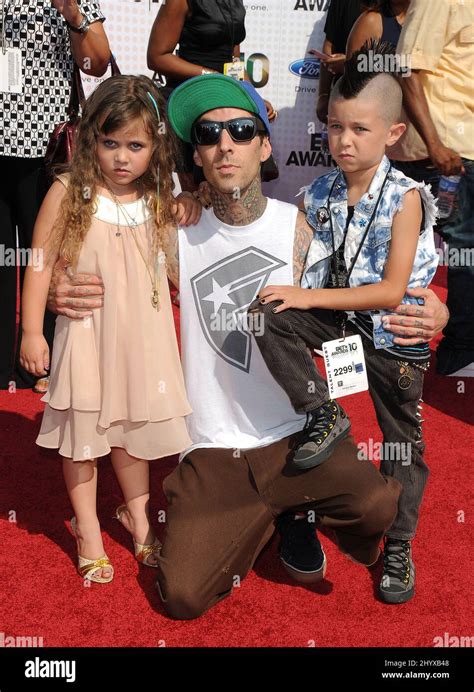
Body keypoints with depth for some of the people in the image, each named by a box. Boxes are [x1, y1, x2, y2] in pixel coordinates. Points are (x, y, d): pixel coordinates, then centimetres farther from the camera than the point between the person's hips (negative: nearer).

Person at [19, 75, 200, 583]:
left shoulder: (156, 199, 0)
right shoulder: (69, 191, -11)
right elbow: (41, 262, -8)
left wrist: (190, 204, -4)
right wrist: (31, 330, -11)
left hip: (141, 332, 3)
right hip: (86, 331, -3)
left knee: (134, 424, 17)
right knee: (83, 428, 8)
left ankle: (137, 512, 38)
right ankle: (87, 528, 27)